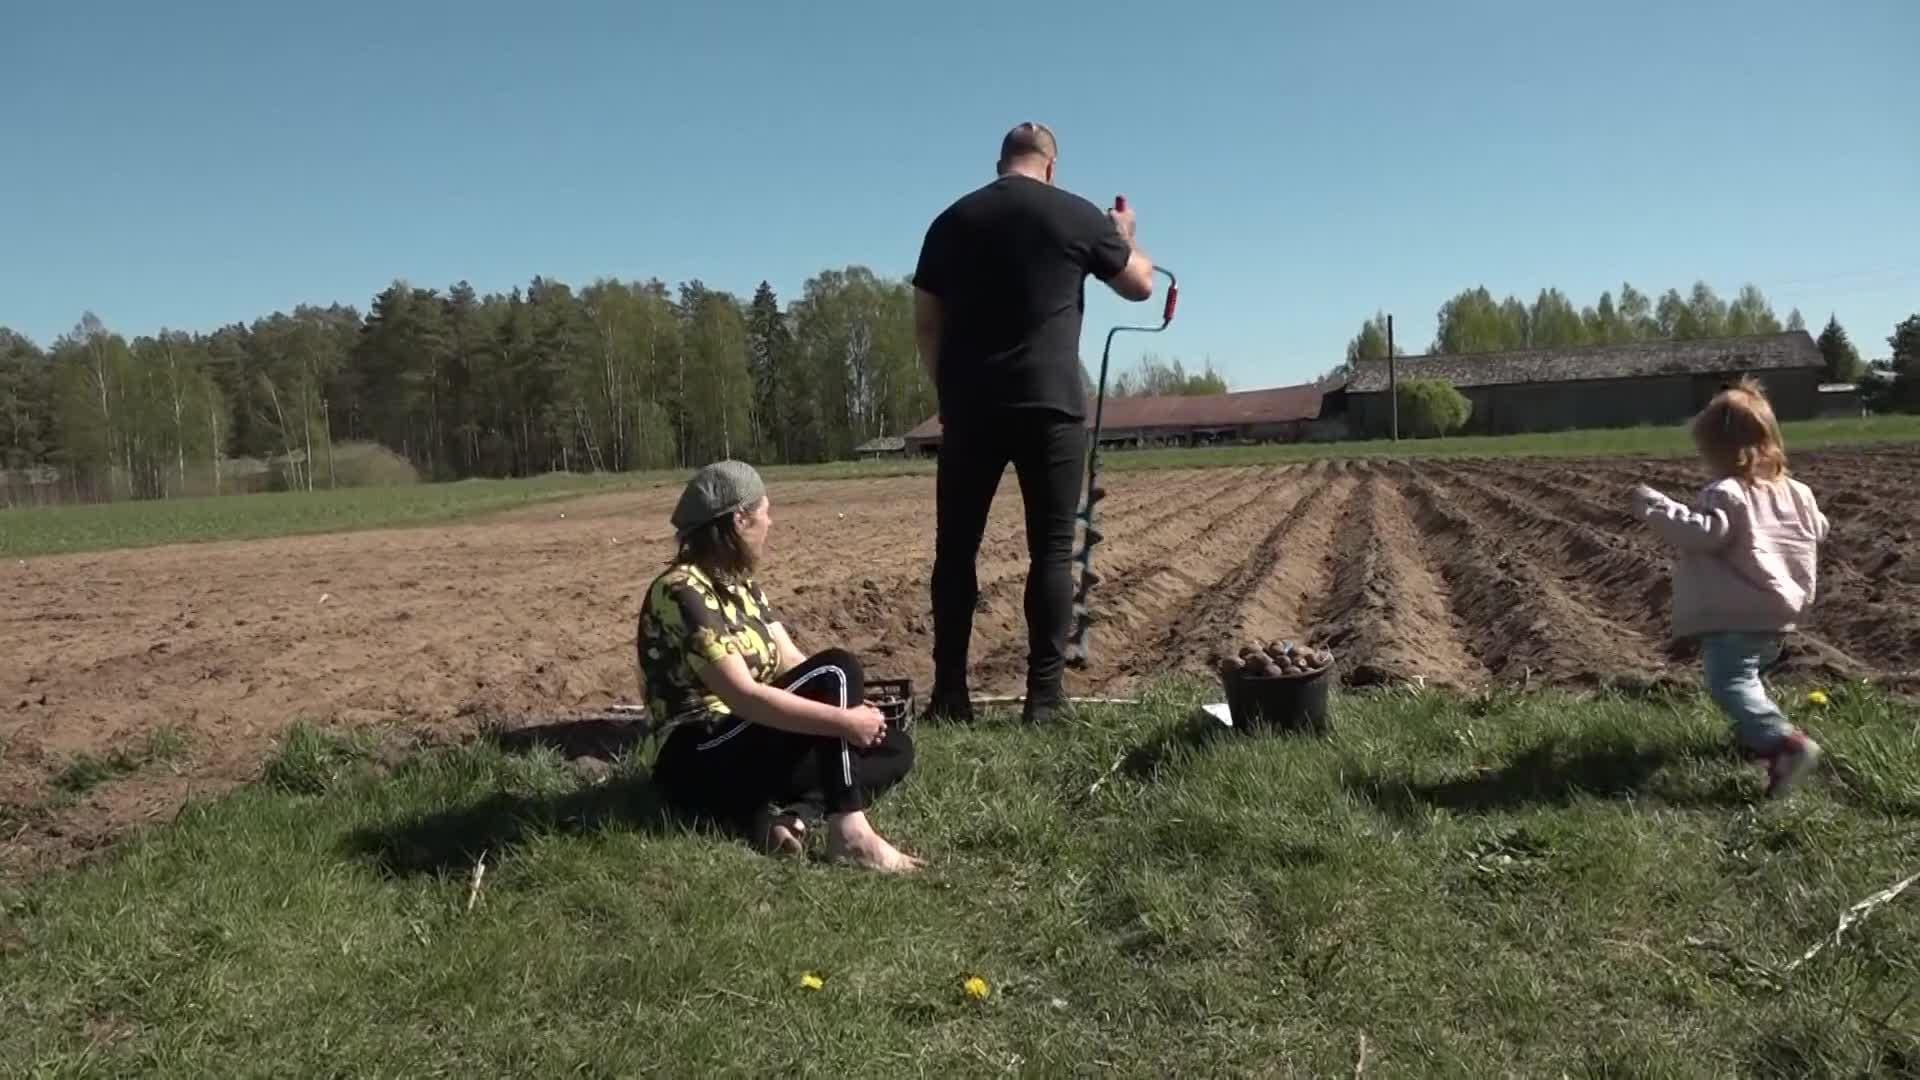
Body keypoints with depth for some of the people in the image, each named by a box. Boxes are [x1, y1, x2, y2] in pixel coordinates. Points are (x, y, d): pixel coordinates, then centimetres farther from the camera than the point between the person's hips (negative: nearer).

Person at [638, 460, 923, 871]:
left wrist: (856, 708, -11)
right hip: (700, 764, -9)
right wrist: (843, 719, -26)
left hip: (747, 746, 9)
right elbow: (743, 696, -27)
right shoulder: (683, 591, -18)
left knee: (894, 748, 0)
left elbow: (793, 664, 7)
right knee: (837, 670, -21)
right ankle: (849, 830, -26)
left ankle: (779, 814, -18)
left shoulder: (740, 586, 12)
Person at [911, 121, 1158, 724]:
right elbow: (1141, 285, 15)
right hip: (1051, 404, -2)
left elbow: (926, 323, 10)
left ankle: (949, 693, 8)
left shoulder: (952, 221, 10)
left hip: (970, 406, 3)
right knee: (1051, 549, 2)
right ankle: (1045, 694, -1)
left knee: (956, 547, 8)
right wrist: (1124, 236, 33)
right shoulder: (1078, 216, 3)